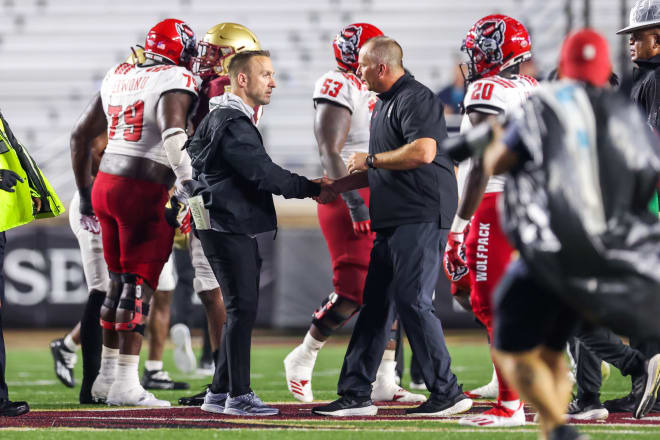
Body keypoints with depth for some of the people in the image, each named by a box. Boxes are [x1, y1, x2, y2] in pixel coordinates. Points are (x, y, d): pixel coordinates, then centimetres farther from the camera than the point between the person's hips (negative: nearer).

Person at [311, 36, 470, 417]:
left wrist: (370, 160, -14)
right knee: (376, 304, 10)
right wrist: (338, 186, 26)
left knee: (413, 303, -11)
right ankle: (356, 396, 13)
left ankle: (448, 394, -5)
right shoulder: (385, 103, 21)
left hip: (421, 218, -11)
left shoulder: (415, 98, -11)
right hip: (393, 221, 11)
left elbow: (422, 152, -26)